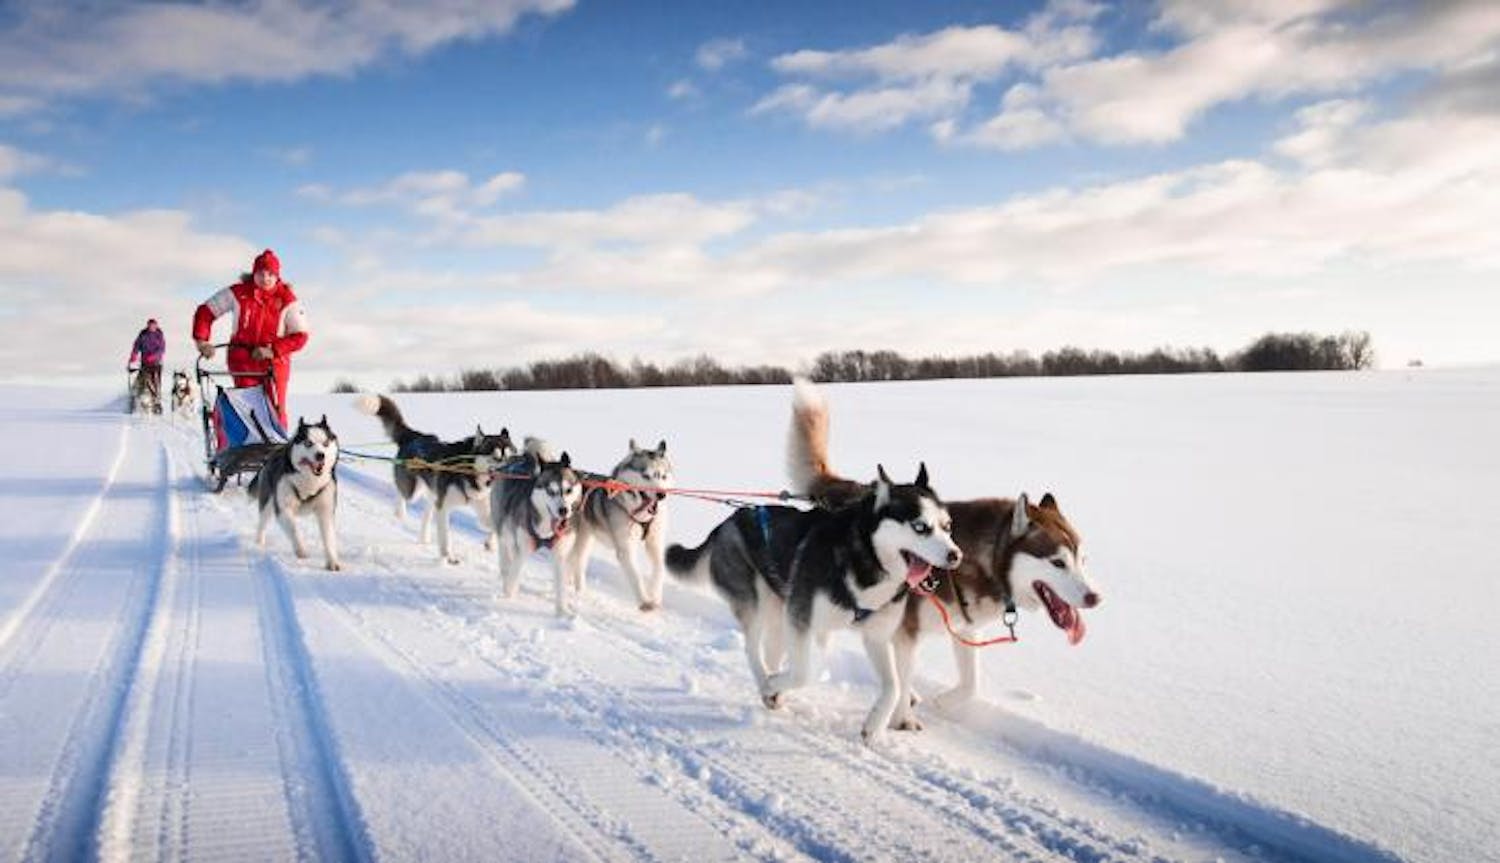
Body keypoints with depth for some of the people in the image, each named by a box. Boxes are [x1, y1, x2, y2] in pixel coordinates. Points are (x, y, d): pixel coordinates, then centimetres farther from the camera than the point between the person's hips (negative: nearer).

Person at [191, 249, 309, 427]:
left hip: (274, 361, 0)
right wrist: (202, 340, -8)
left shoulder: (287, 300, -5)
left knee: (275, 410, -5)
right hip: (243, 359, 0)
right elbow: (205, 312, 5)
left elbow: (300, 336, -7)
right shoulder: (238, 293, -3)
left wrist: (273, 350, -18)